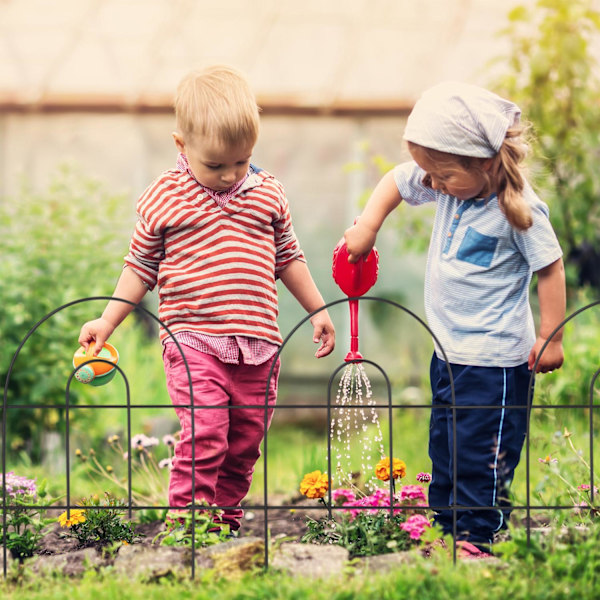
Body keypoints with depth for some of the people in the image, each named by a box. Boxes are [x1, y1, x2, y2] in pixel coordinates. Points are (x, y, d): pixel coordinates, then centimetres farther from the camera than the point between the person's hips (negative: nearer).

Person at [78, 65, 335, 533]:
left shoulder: (268, 193, 8)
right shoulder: (163, 199, -1)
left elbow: (288, 257, 20)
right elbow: (140, 267, 8)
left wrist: (318, 311, 23)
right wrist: (107, 322, 5)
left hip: (257, 341, 4)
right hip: (193, 339, -4)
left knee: (245, 441, 9)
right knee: (204, 433, -18)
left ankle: (226, 518, 24)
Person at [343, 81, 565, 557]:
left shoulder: (519, 210, -21)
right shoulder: (449, 185, -2)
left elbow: (551, 268, -14)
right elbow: (397, 182, 14)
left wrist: (550, 338, -12)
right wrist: (367, 226, 3)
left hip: (494, 357, -8)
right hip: (449, 349, 8)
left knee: (481, 451, -3)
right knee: (444, 446, 17)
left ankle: (478, 537, 6)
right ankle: (444, 523, 28)